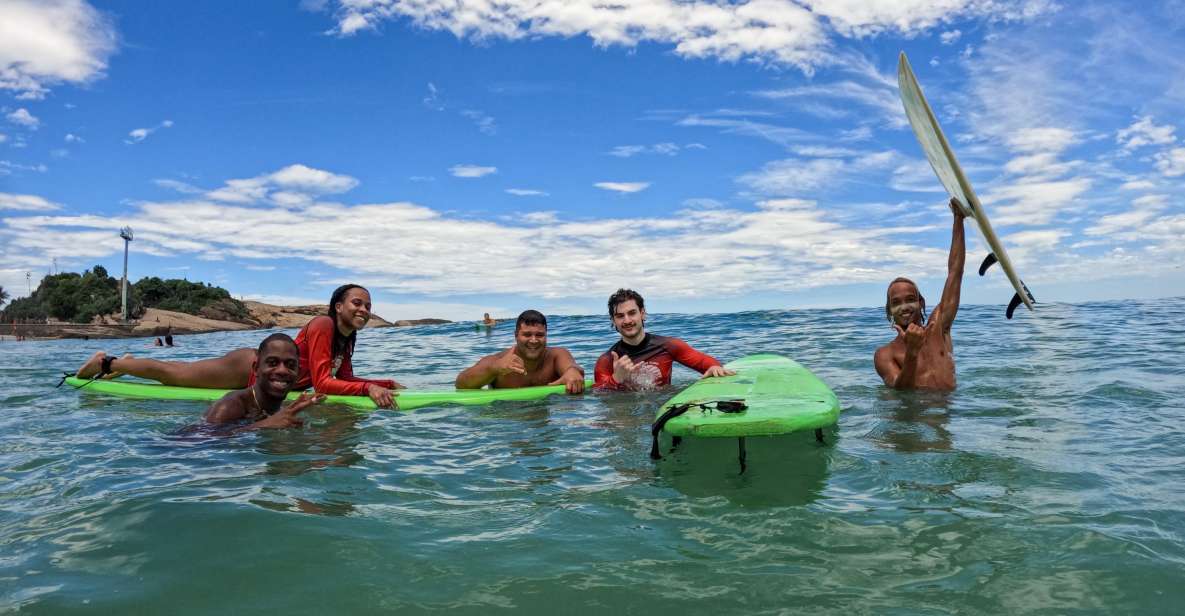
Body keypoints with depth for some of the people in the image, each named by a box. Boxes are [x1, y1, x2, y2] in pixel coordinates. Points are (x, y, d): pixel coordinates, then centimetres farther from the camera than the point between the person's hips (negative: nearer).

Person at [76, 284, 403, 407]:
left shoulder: (346, 339, -3)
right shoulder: (323, 325, -29)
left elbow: (345, 378, 2)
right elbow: (323, 384, -35)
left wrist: (385, 383, -11)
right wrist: (369, 388, -44)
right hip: (248, 370, -8)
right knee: (170, 374, 11)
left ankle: (129, 363, 50)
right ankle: (106, 362, 32)